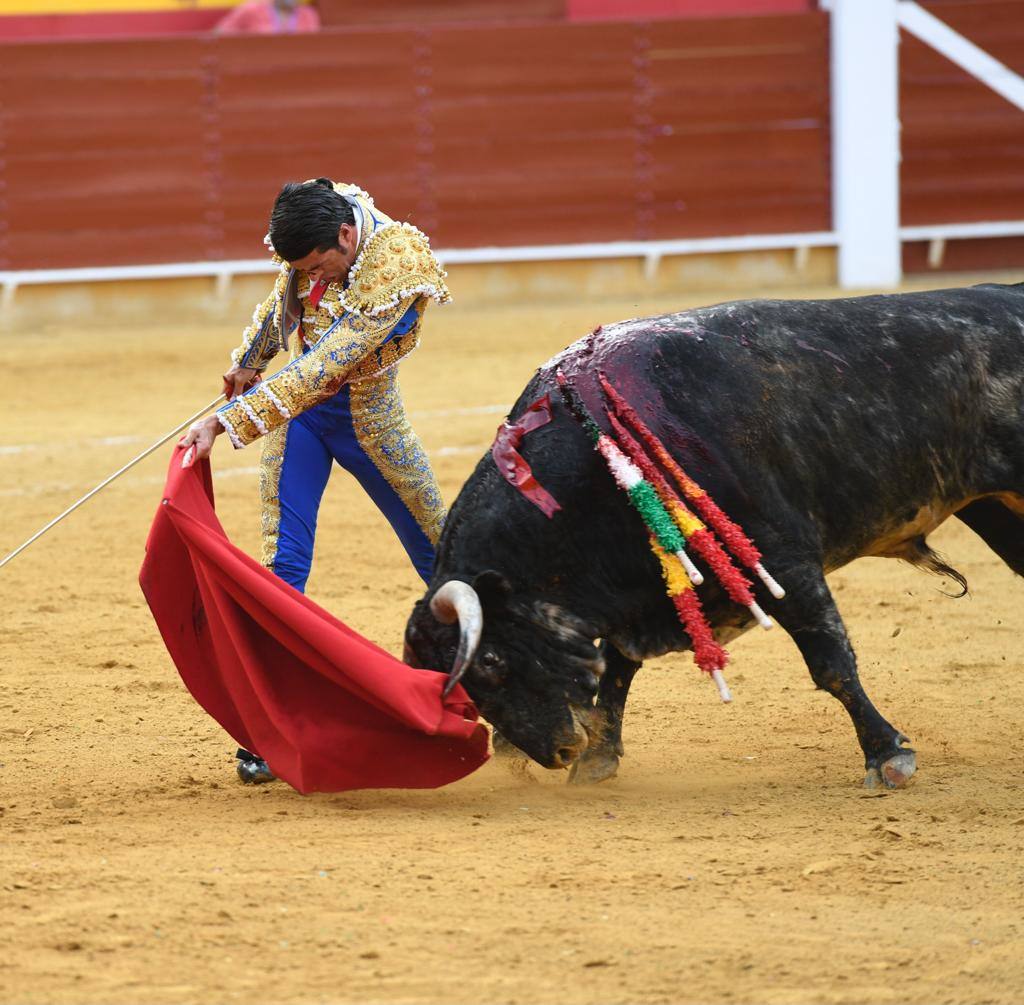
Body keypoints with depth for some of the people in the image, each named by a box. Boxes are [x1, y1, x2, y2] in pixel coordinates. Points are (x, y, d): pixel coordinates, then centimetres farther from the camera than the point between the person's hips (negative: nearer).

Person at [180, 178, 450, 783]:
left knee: (440, 552, 10)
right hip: (298, 410, 4)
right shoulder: (319, 227, -13)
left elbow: (318, 372, -37)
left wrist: (225, 424, -39)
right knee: (284, 561, -9)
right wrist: (248, 363, 20)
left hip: (369, 418, -4)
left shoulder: (392, 274, -32)